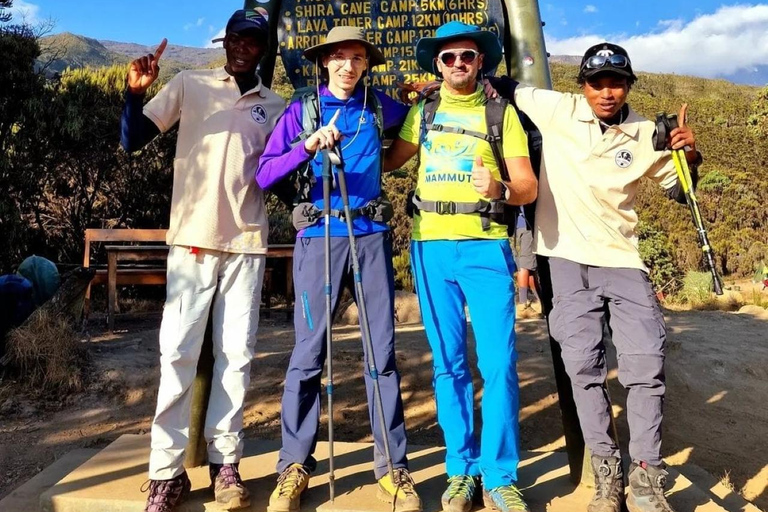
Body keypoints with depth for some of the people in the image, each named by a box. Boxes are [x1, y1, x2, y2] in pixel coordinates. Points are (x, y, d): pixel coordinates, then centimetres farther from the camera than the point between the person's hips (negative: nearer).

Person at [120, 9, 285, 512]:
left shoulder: (276, 106, 13)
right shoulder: (189, 86, 9)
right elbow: (133, 141, 3)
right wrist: (136, 93, -13)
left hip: (247, 243, 2)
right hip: (192, 238, -1)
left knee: (237, 353, 2)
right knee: (178, 351, -2)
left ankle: (225, 462, 13)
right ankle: (168, 470, 8)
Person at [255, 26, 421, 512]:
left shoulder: (379, 105, 12)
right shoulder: (301, 110, 6)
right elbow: (264, 175, -4)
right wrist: (308, 147, -17)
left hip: (371, 235, 2)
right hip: (319, 235, -1)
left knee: (382, 352, 2)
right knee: (308, 353, -1)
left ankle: (393, 467, 13)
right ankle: (295, 465, 13)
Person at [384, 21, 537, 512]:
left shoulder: (502, 112, 8)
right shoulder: (422, 111, 16)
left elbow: (529, 187, 1)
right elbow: (388, 160, 18)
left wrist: (499, 189, -18)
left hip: (486, 246, -2)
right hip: (431, 246, 2)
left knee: (498, 363, -5)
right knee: (448, 364, 7)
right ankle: (461, 469, 20)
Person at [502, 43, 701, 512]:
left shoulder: (648, 135, 3)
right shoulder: (557, 110, 0)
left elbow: (680, 192, 13)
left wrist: (690, 158, -8)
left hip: (622, 259, 1)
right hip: (568, 260, -1)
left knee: (647, 362, -5)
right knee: (583, 365, 0)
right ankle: (607, 473, 15)